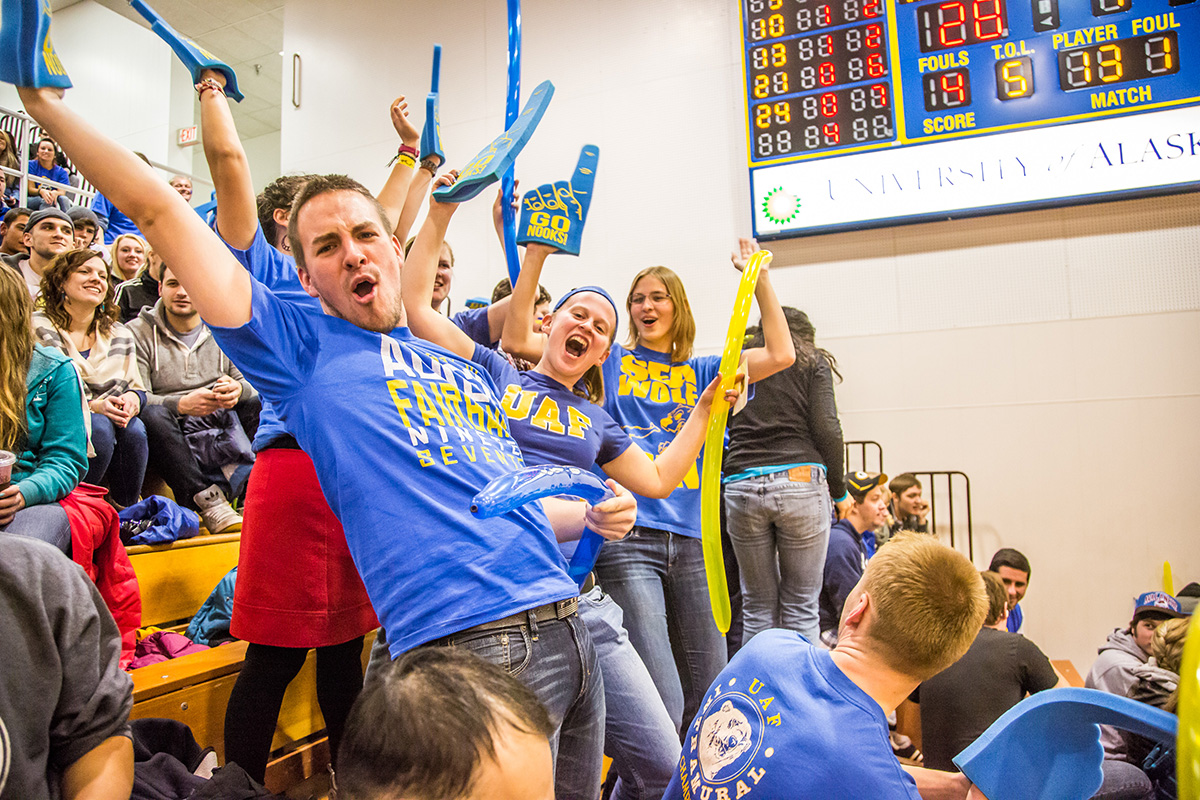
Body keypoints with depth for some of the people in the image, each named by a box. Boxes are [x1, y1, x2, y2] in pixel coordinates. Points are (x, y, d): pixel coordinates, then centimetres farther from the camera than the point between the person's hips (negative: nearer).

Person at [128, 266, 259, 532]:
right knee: (152, 415, -35)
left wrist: (238, 389, -22)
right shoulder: (138, 333, 2)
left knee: (259, 403, -24)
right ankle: (206, 500, -39)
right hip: (170, 432, -2)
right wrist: (181, 404, -30)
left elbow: (254, 382, 5)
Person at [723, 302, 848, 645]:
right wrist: (839, 490, 9)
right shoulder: (813, 362, 10)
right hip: (800, 482, -2)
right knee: (800, 605, 6)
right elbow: (826, 430, 0)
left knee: (758, 606, 11)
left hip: (742, 486, 2)